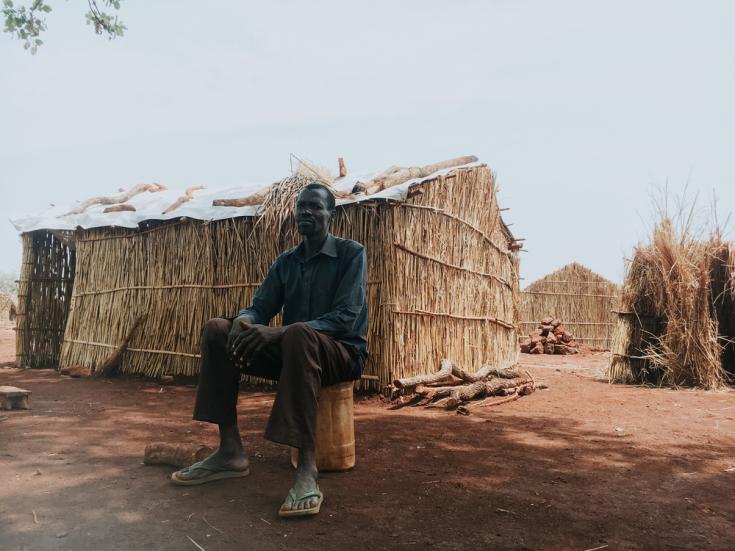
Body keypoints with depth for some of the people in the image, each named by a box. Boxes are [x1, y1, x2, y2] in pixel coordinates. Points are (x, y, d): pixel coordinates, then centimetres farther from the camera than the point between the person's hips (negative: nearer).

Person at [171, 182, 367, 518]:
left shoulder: (351, 253, -7)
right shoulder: (286, 262, 12)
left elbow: (346, 318, -20)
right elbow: (259, 308, 5)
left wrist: (279, 332, -31)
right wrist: (244, 322, -23)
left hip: (342, 353, -6)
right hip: (290, 350, 6)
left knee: (299, 335, -39)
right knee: (217, 330, -11)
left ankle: (307, 469, -40)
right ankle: (231, 452, -14)